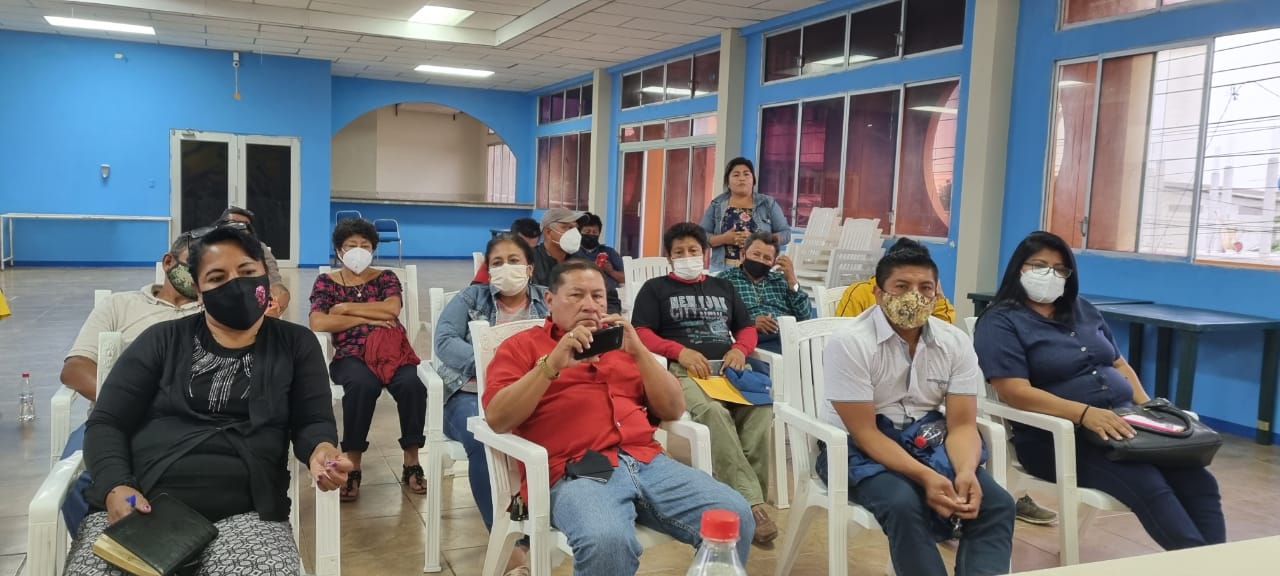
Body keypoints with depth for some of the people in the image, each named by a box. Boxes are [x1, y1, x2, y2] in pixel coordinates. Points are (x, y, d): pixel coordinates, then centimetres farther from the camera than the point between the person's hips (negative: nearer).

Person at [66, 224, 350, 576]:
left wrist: (321, 450, -17)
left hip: (245, 513, -1)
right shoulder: (162, 341, 14)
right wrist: (116, 488, -12)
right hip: (138, 507, 1)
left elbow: (312, 422, 8)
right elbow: (105, 424, 9)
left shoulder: (296, 344, 15)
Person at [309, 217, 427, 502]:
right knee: (362, 385, -38)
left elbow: (392, 309, -5)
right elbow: (318, 323, -5)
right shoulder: (326, 282, 14)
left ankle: (411, 464, -16)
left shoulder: (385, 277, 17)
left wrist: (347, 308, -2)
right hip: (351, 354, -1)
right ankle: (352, 468, -23)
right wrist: (367, 318, -3)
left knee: (412, 383, -32)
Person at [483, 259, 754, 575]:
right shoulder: (523, 345, 14)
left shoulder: (621, 342, 26)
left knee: (735, 516, -18)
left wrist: (638, 351, 2)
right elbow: (497, 419, -1)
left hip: (648, 462, 4)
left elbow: (673, 410, 16)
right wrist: (552, 364, -11)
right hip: (575, 472, -4)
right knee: (607, 541, -36)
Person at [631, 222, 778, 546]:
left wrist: (740, 349, 2)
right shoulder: (655, 289, 18)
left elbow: (747, 328, 26)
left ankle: (749, 501, -28)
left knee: (762, 410, -31)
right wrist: (680, 350, -11)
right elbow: (642, 335, 6)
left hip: (730, 367, 4)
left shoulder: (723, 287, 30)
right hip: (685, 370, -3)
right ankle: (749, 502, -38)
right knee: (713, 412, -38)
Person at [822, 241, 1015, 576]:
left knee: (997, 503, -18)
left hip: (928, 439, 5)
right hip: (860, 447, -4)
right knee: (905, 505, -33)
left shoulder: (956, 343, -3)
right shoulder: (850, 343, -18)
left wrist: (966, 472, -27)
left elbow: (962, 424, -4)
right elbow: (865, 432, -20)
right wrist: (925, 476, -32)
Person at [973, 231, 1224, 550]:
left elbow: (1119, 365, 23)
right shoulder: (1000, 322, -4)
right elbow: (1016, 392, -16)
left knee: (1199, 483, -16)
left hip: (1125, 422, 7)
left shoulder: (1083, 310, 19)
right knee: (1150, 487, -29)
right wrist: (1084, 413, -27)